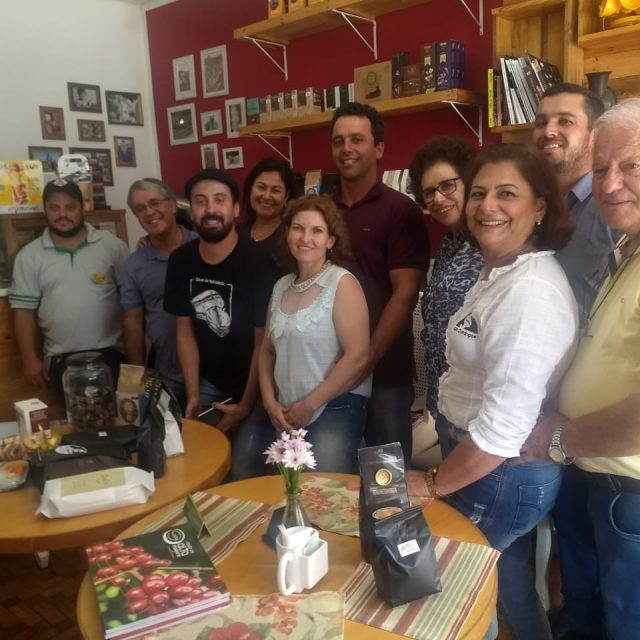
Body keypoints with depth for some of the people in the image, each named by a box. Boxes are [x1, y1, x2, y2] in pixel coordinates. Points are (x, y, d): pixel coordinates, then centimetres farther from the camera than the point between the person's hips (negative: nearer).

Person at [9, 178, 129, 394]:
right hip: (61, 360, 1)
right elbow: (24, 309, 2)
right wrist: (30, 359, -3)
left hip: (111, 354, -1)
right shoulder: (29, 256, 3)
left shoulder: (111, 244, 0)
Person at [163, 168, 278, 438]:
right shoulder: (181, 261, -5)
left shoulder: (257, 264, -21)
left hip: (252, 387, -4)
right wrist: (193, 395, -2)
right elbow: (185, 333, 2)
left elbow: (263, 343, -15)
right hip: (208, 383, 4)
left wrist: (246, 404, -11)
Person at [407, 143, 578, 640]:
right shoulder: (499, 270, 5)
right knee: (506, 584, 25)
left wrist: (432, 484, -17)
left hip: (506, 473, -8)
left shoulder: (532, 291, -27)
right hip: (505, 470, 9)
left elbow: (504, 425, -30)